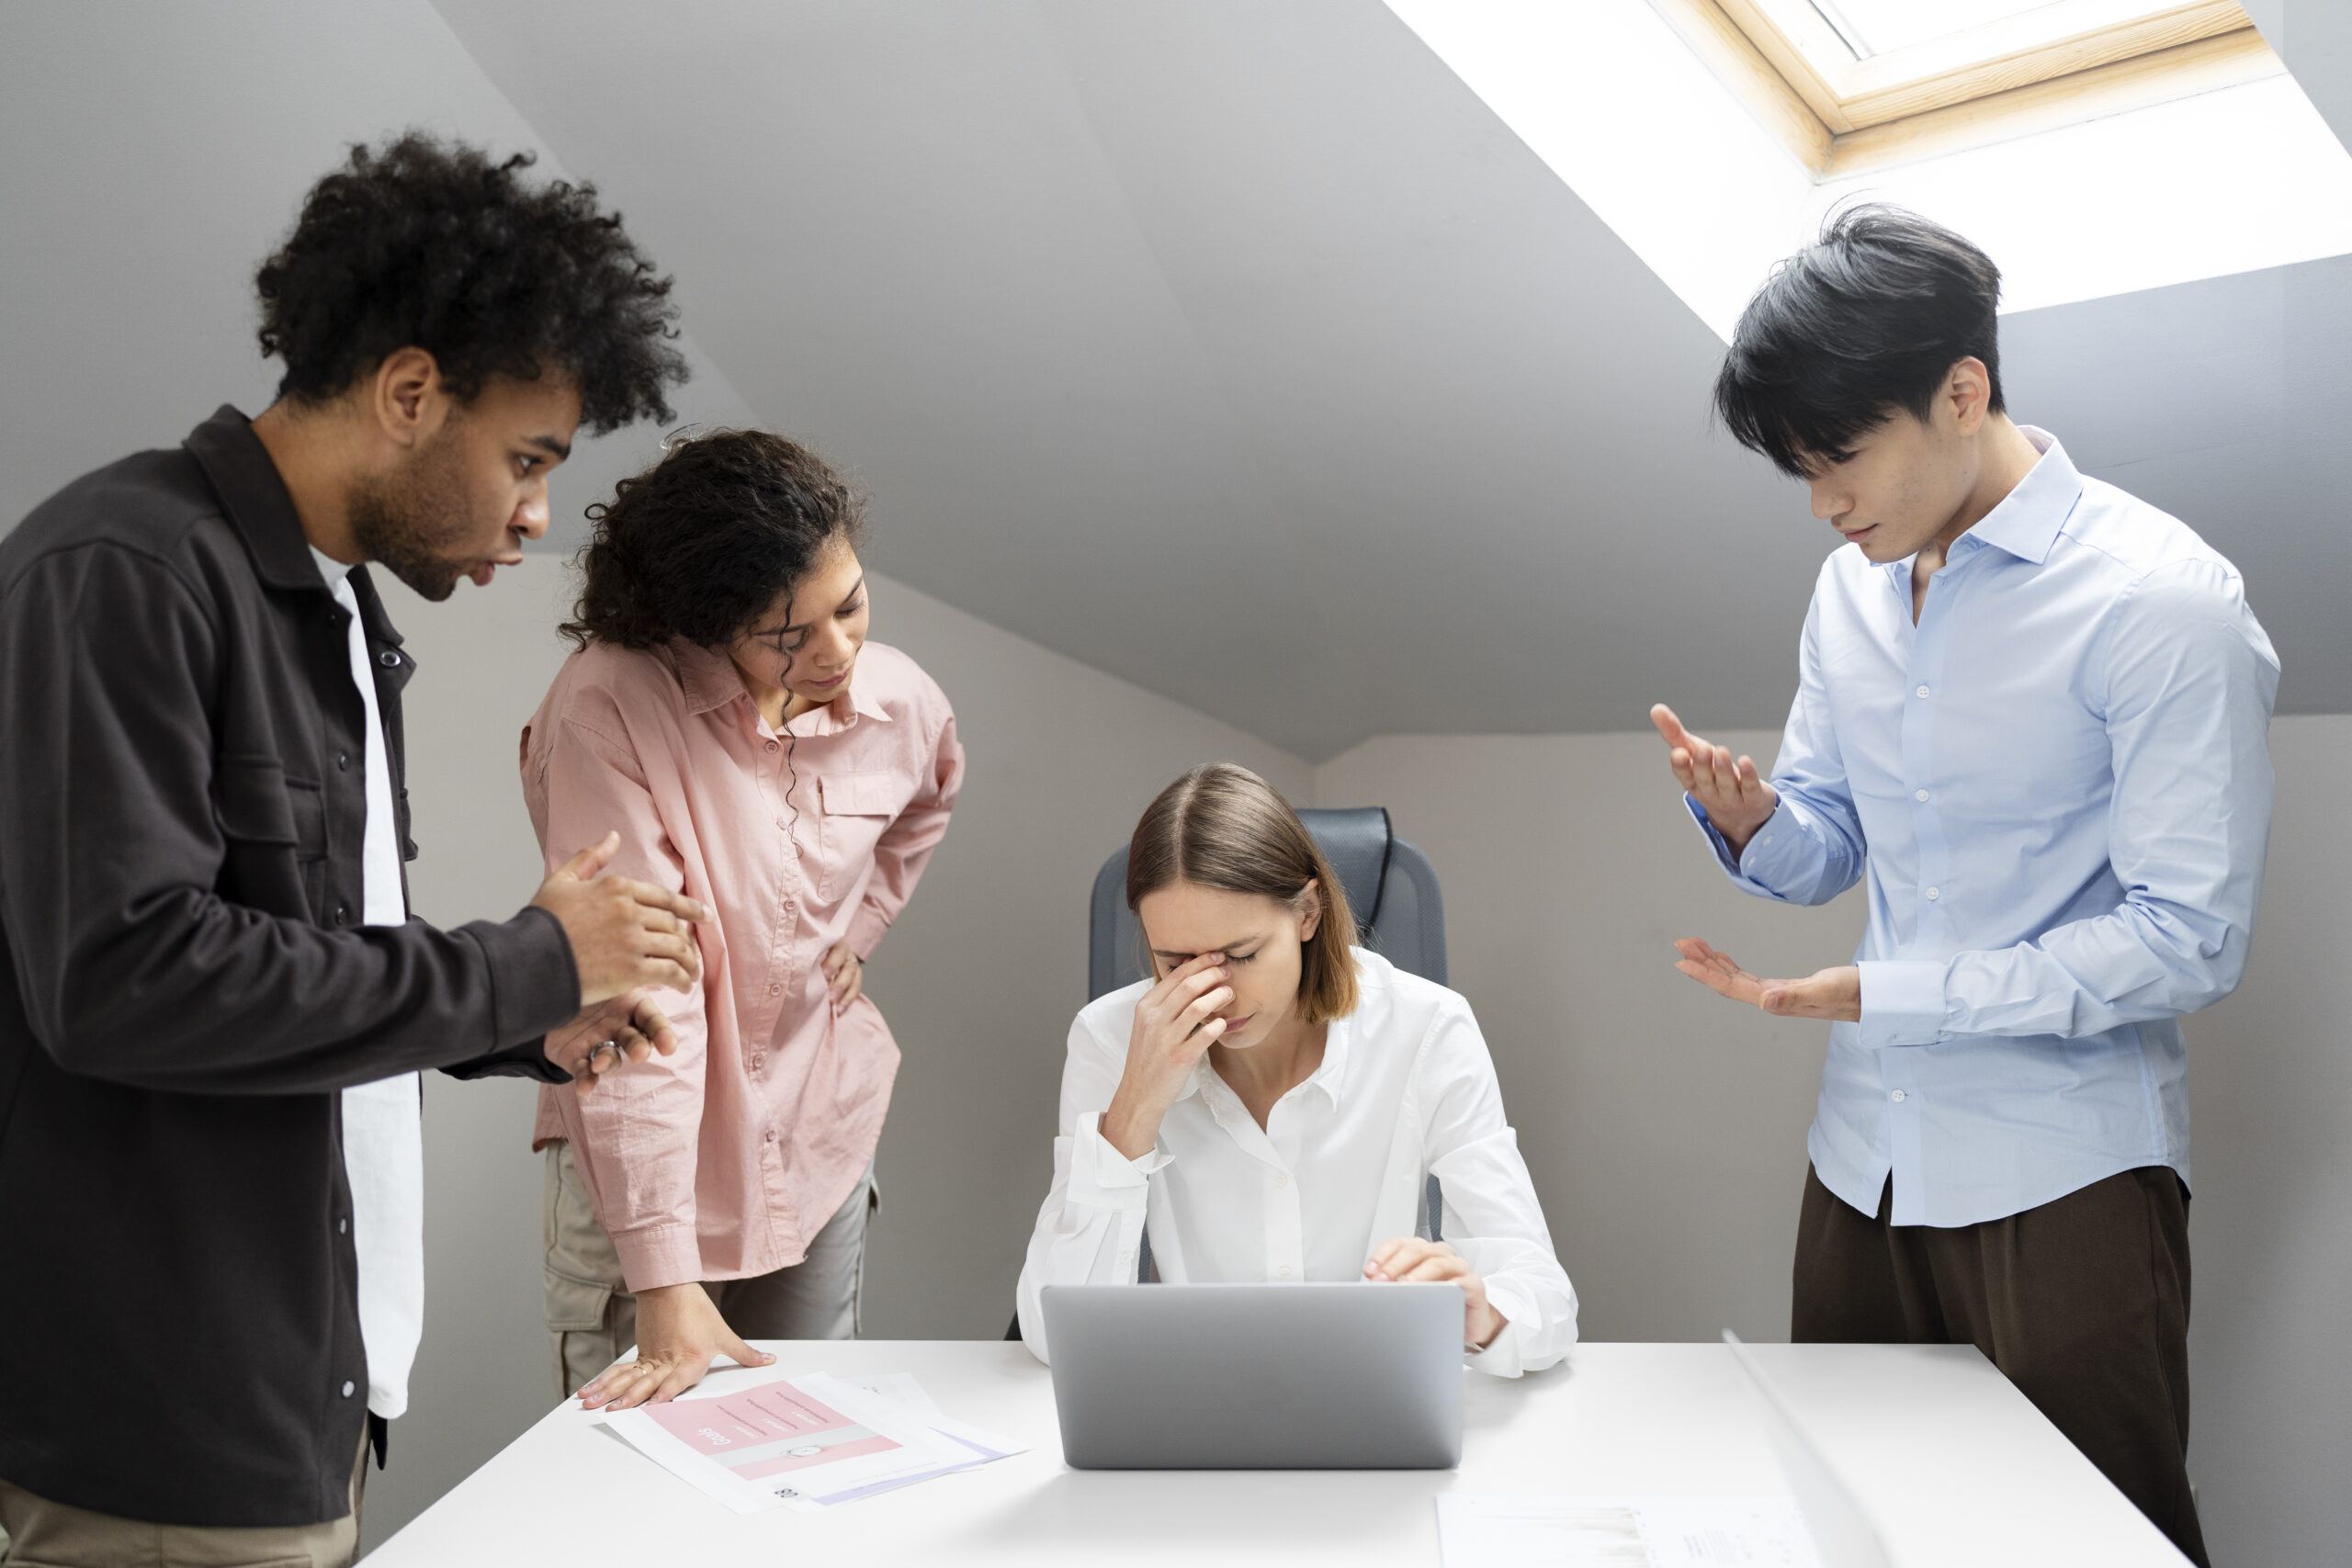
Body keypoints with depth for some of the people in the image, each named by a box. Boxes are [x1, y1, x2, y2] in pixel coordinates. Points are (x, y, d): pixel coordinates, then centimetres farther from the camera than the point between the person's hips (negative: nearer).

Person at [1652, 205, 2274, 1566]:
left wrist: (1880, 994, -22)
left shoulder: (2161, 601, -15)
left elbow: (2190, 942, -17)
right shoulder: (1853, 588, 7)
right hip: (1868, 1157, 6)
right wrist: (1752, 821, -11)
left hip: (2062, 1176, -6)